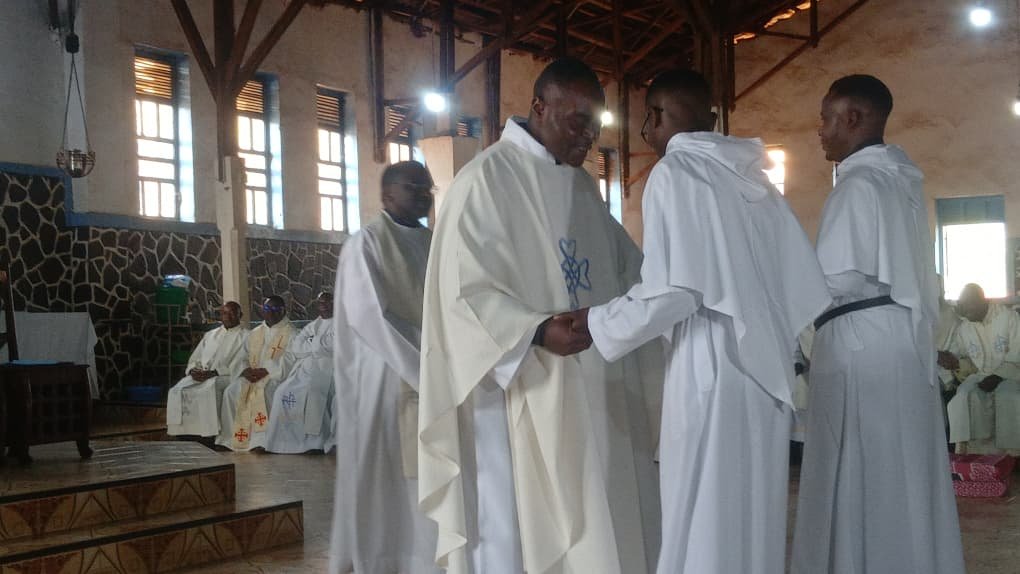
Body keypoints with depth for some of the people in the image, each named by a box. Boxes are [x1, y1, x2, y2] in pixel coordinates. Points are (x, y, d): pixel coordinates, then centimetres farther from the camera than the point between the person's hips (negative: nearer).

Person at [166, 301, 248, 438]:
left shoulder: (244, 336, 7)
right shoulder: (210, 335, 26)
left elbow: (237, 366, -6)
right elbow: (194, 359, 22)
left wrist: (212, 373, -16)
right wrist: (193, 370, -2)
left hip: (226, 376, -5)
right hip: (200, 376, 5)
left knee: (209, 390, -37)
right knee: (177, 391, -23)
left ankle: (210, 437, -35)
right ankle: (183, 434, -23)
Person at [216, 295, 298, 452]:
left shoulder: (290, 333, 1)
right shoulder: (255, 333, 20)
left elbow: (288, 361, -11)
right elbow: (245, 358, 18)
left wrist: (264, 371, -20)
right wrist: (246, 370, -6)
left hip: (277, 376, -6)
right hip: (252, 375, 6)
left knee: (262, 390, -35)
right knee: (231, 391, -18)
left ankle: (262, 438, -32)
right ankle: (233, 437, -15)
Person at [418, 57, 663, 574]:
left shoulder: (582, 185, 15)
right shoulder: (486, 179, -9)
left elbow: (628, 269, 21)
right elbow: (467, 293, -16)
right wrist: (537, 331, -29)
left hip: (594, 388, 8)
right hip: (524, 392, -7)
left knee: (601, 526, 10)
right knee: (524, 529, -1)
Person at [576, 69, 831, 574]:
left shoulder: (674, 171, -7)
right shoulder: (749, 176, 14)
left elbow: (672, 292, -16)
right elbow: (803, 280, 11)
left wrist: (594, 322, -4)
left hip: (711, 369, -8)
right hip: (764, 370, 8)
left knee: (701, 523, -1)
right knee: (751, 517, 14)